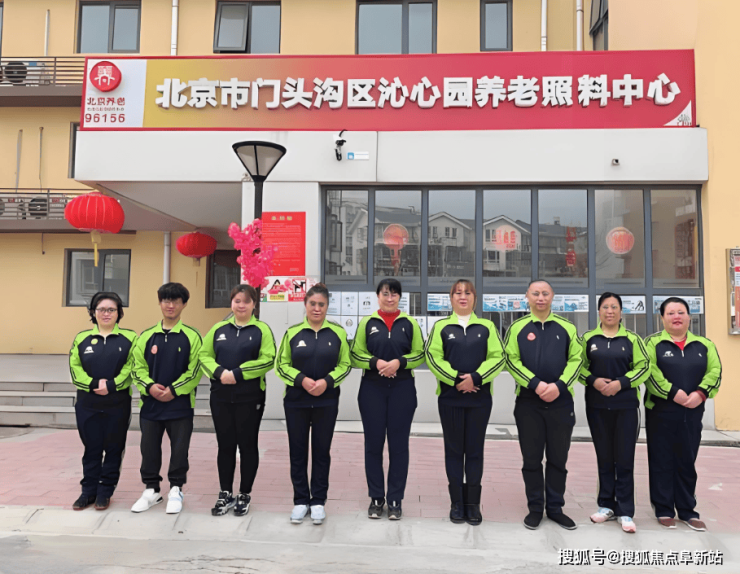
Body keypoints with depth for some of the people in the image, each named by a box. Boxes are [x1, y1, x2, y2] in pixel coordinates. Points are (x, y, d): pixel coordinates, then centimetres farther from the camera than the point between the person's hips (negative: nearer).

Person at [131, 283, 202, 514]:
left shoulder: (191, 336, -3)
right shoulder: (146, 336, 7)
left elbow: (195, 369, -7)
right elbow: (138, 367, 5)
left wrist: (173, 390, -14)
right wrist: (149, 386, -12)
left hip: (180, 404, -3)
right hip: (150, 403, 3)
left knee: (179, 449, 5)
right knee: (149, 449, 10)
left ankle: (176, 490, 22)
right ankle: (151, 490, 27)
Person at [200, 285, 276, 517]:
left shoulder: (262, 330, -2)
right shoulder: (219, 329, 10)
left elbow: (267, 360, -12)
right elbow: (205, 356, 5)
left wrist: (237, 373, -19)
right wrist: (220, 372, -14)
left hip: (250, 397, -3)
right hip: (221, 396, 3)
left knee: (247, 445, 6)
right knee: (225, 445, 10)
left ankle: (245, 495, 19)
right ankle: (226, 494, 23)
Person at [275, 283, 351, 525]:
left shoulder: (338, 332, 1)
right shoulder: (293, 332, 1)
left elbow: (344, 364, 1)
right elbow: (281, 365, 1)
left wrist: (327, 381, -15)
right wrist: (302, 380, -15)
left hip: (327, 401, 0)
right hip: (296, 401, 1)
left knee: (321, 451, 7)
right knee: (297, 451, 7)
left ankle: (318, 501, 20)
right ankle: (300, 500, 21)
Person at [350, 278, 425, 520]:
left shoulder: (410, 323, 5)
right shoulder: (367, 323, 6)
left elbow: (420, 354, 3)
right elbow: (355, 354, 3)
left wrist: (399, 362, -14)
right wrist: (376, 362, -14)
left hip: (402, 388, 0)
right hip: (372, 389, 0)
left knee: (399, 445, 4)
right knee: (373, 443, 5)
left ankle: (395, 499, 15)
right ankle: (376, 498, 19)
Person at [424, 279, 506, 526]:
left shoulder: (487, 327, 7)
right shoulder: (441, 327, 5)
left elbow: (498, 358, -2)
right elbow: (433, 357, -5)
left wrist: (475, 377, -16)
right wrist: (457, 378, -16)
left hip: (480, 397, 1)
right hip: (450, 396, 0)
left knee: (475, 449, 6)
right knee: (454, 449, 6)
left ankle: (473, 503, 15)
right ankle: (456, 503, 15)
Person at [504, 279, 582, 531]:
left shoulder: (567, 327, 7)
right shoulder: (517, 328, 3)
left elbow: (576, 360, 1)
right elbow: (511, 360, -4)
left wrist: (559, 385, -13)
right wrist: (536, 384, -16)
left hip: (561, 401, 1)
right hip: (528, 401, -1)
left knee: (558, 458, 9)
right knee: (532, 458, 6)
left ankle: (555, 508, 23)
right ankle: (535, 508, 19)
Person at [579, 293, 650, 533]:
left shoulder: (632, 339, 4)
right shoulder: (588, 338, 6)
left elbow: (644, 367, -1)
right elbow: (579, 366, 4)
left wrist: (621, 382, -14)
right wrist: (593, 380, -14)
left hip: (626, 405, -1)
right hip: (597, 406, 1)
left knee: (625, 459, -1)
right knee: (604, 457, 10)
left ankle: (625, 512, 7)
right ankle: (606, 505, 21)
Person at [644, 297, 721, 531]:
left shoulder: (704, 344, 11)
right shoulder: (653, 343, -1)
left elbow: (715, 371, 1)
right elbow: (649, 372, -13)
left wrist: (701, 393, -15)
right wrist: (673, 393, -21)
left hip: (692, 413, 3)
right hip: (660, 411, -3)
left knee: (687, 461, 10)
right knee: (662, 460, 3)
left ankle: (688, 510, 21)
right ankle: (664, 510, 13)